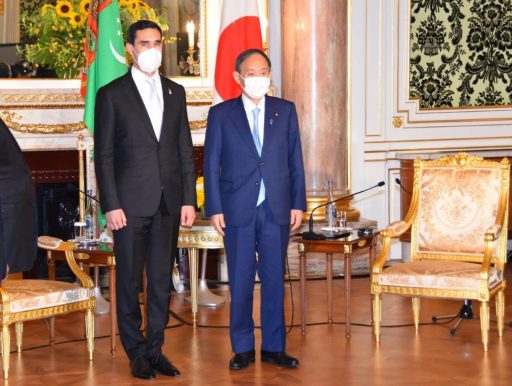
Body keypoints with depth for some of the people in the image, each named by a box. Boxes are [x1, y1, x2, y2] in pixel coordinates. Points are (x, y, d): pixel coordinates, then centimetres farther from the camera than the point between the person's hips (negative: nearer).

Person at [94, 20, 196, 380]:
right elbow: (104, 155, -3)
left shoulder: (175, 92, 12)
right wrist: (111, 205, -10)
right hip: (132, 202, -4)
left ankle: (156, 349, 17)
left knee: (162, 280, 8)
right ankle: (137, 353, 12)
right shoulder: (111, 94, 0)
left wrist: (189, 199, 5)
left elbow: (185, 151, 11)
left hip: (169, 202, 4)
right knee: (130, 281, 2)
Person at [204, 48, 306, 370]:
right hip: (238, 210, -1)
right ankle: (243, 348, 14)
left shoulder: (286, 110, 7)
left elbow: (295, 160, 7)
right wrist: (215, 209, -5)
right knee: (240, 281, 4)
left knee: (275, 278, 7)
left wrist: (298, 204, 2)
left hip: (277, 209, 2)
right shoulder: (221, 114, 2)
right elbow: (212, 165, 1)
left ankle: (274, 346, 17)